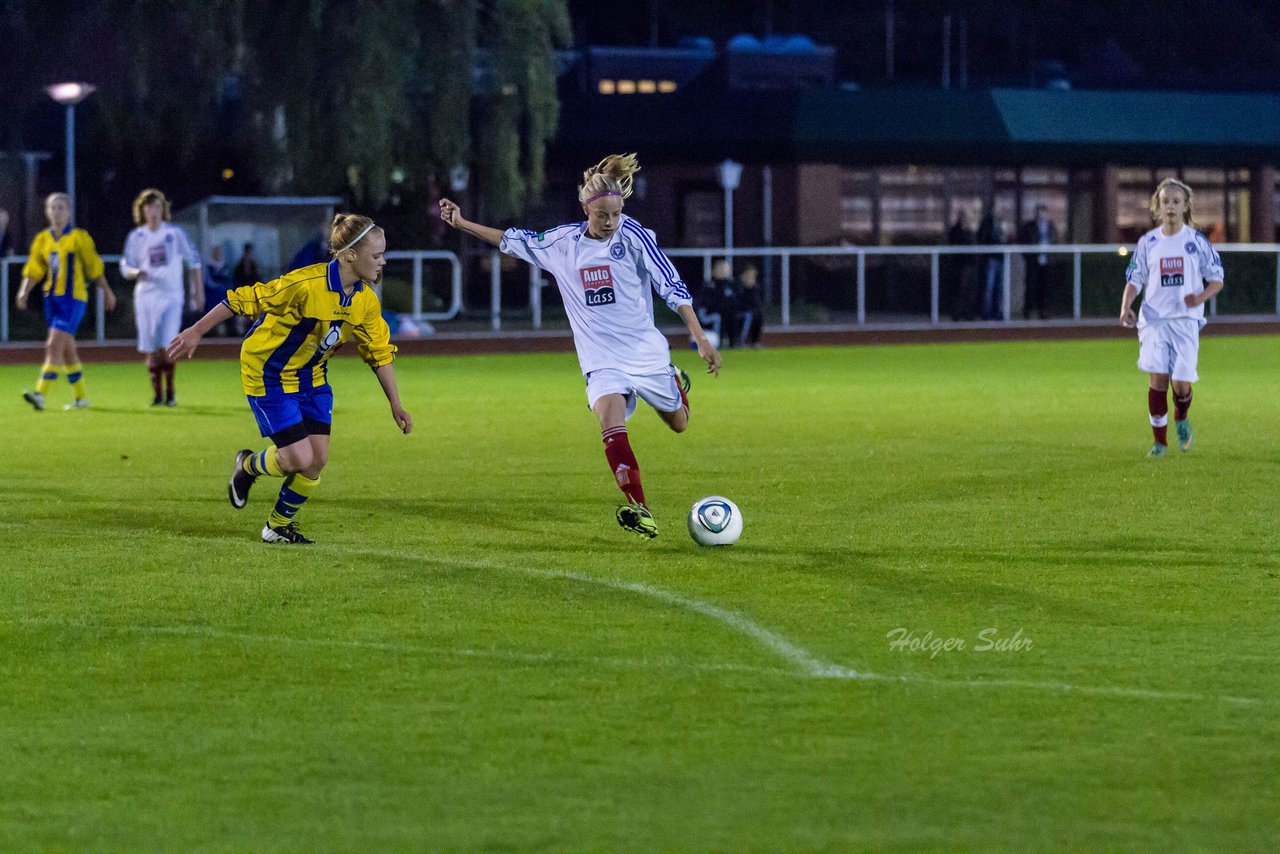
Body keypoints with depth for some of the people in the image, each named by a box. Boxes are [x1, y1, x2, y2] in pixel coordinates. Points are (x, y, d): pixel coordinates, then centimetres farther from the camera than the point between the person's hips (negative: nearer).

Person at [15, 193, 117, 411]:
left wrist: (107, 292, 9)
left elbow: (94, 267, 2)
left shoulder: (79, 238, -4)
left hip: (73, 297, -6)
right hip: (52, 298, 6)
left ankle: (41, 394, -23)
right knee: (67, 349, 11)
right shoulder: (42, 239, 8)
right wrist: (24, 291, -6)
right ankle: (81, 397, 23)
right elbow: (33, 270, 9)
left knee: (54, 345, -17)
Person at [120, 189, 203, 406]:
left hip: (171, 297, -2)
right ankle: (157, 394, 14)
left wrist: (198, 290, 6)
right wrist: (136, 273, -17)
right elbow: (125, 268, 6)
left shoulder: (175, 233, 1)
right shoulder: (136, 237, 5)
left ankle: (170, 391, 1)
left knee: (166, 347, -14)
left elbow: (193, 261, 8)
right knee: (151, 350, 2)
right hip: (146, 297, 2)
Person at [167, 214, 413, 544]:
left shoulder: (366, 300, -8)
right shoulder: (306, 284, -31)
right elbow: (244, 300, -22)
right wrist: (196, 331, -17)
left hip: (311, 377, 7)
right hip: (269, 376, -7)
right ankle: (248, 466, 21)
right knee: (299, 458, -13)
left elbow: (379, 353, 5)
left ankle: (279, 526, 21)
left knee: (318, 458, -2)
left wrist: (396, 405, 6)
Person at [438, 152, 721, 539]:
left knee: (678, 423, 16)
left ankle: (676, 382, 53)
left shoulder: (633, 235, -11)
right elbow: (513, 241, 16)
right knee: (611, 422, -26)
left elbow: (672, 287, -12)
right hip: (601, 359, 1)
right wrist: (461, 223, 15)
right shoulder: (561, 242, -1)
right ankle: (640, 512, -32)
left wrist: (701, 340, -17)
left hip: (646, 350, -1)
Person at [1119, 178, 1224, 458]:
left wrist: (1201, 297, -14)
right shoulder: (1147, 242, 6)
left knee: (1181, 383, -9)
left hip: (1186, 319, -1)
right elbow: (1134, 279, 9)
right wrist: (1126, 307, -10)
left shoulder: (1197, 241, 2)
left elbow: (1217, 280, 7)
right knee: (1157, 377, -10)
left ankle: (1181, 419, 25)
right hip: (1154, 319, 1)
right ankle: (1160, 440, 2)